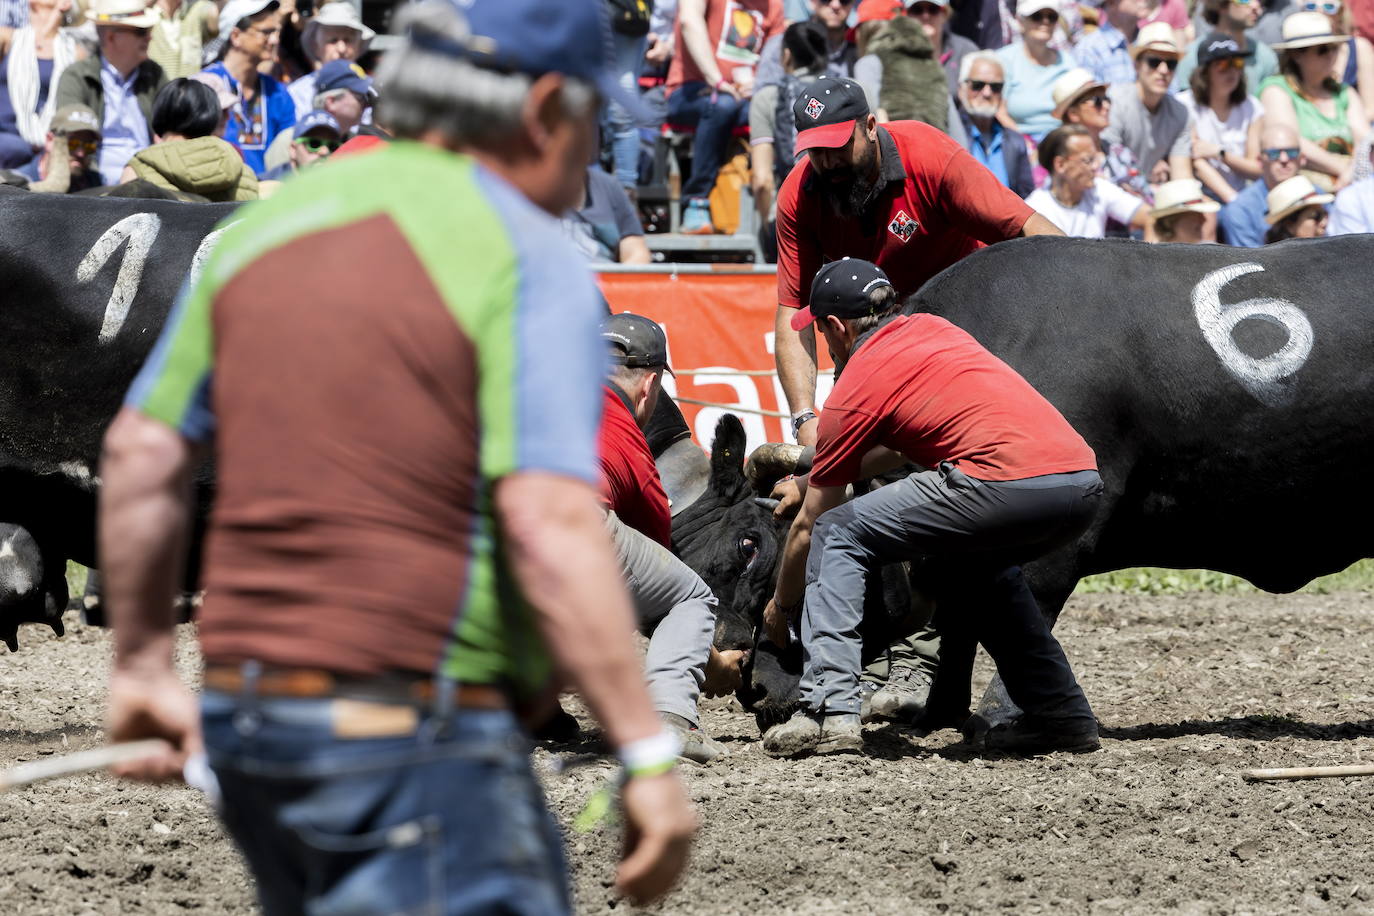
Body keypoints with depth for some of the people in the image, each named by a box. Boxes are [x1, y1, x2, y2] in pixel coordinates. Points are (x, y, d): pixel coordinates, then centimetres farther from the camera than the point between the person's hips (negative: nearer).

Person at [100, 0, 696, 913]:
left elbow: (142, 455, 13)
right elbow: (551, 528, -21)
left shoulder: (274, 222, 11)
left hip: (245, 704, 8)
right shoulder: (529, 261, -10)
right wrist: (649, 755, -19)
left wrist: (144, 664, 23)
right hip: (414, 735, -8)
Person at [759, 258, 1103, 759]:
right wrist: (821, 470, 53)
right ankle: (1063, 714, 29)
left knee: (838, 535, 6)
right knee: (976, 563, 36)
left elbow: (809, 527, 18)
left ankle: (830, 709, -7)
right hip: (1084, 480, 8)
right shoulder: (931, 328, 27)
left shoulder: (854, 390, 9)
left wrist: (780, 606, 34)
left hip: (1007, 482, -8)